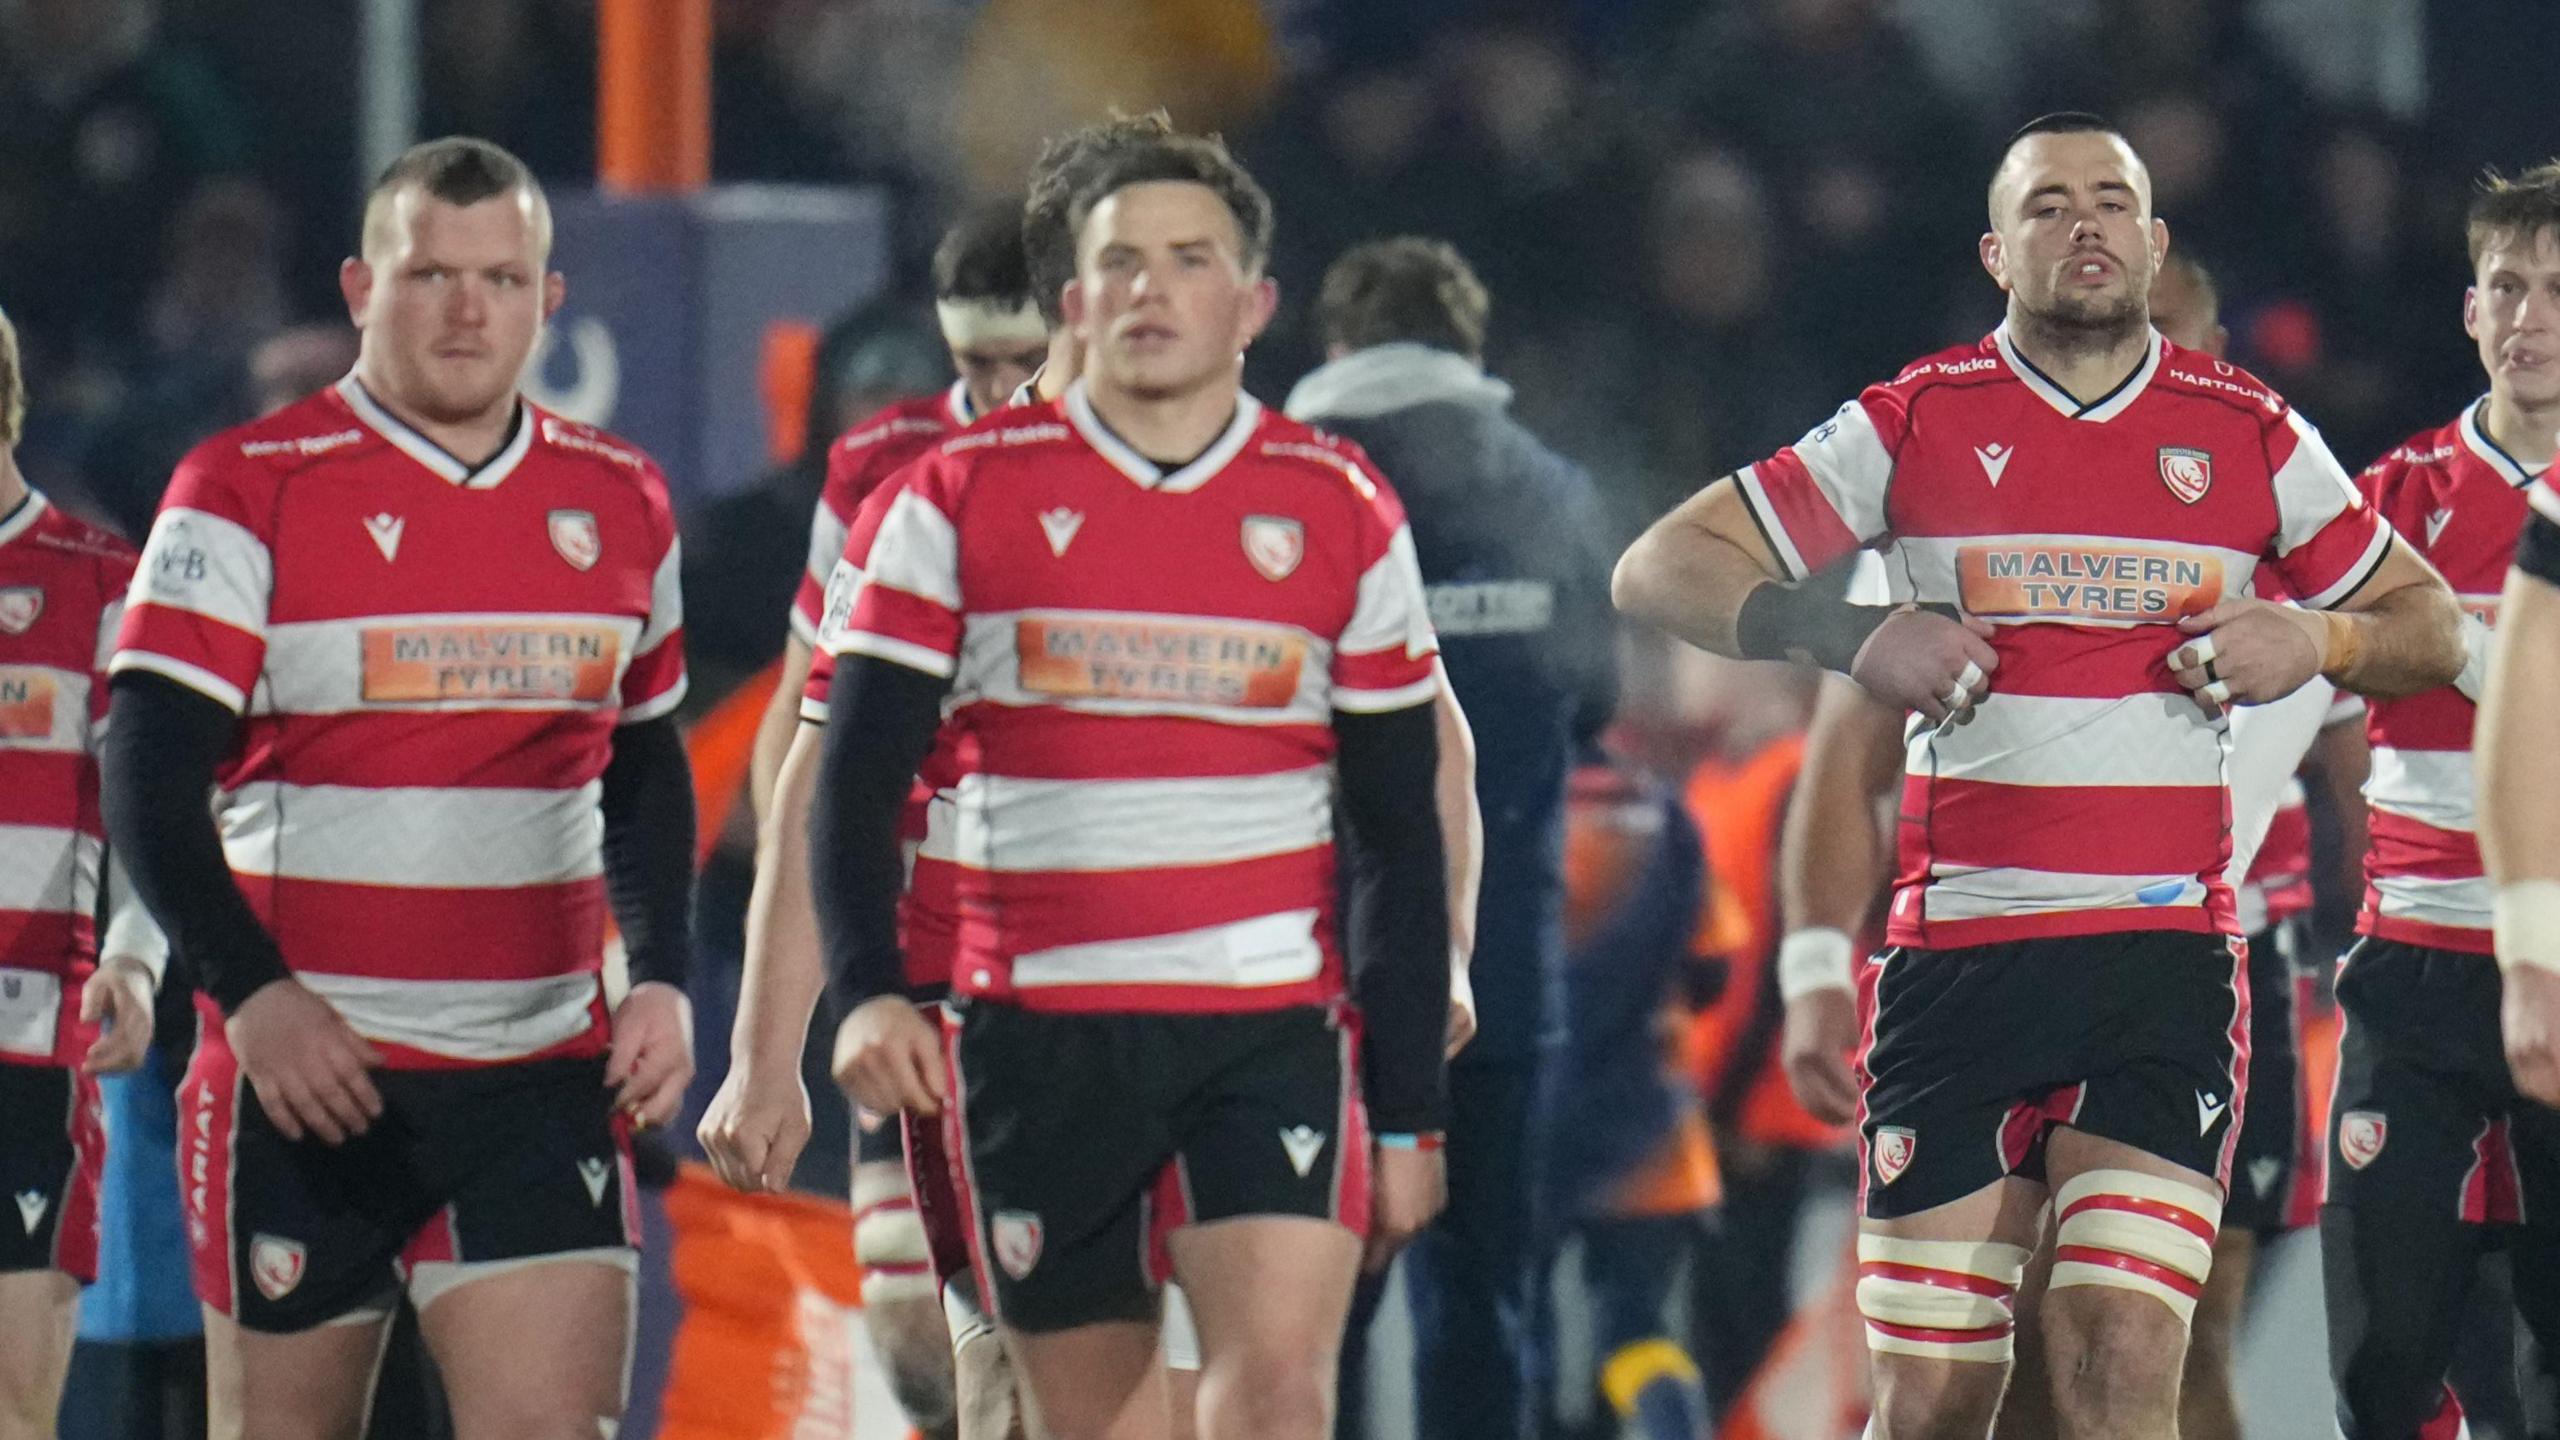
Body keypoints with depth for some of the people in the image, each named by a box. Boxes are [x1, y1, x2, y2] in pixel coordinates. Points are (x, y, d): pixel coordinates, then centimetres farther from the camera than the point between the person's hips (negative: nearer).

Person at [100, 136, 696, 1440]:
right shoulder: (248, 493, -5)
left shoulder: (620, 507, 10)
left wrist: (661, 980, 8)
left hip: (544, 1078, 3)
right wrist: (250, 992, -20)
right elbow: (147, 778, -9)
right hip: (305, 1072, -3)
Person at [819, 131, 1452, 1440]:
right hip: (1039, 1036, 0)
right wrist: (867, 992, -17)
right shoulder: (964, 498, 3)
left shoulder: (1342, 515, 6)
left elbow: (1400, 833, 10)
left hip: (1274, 1031, 0)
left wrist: (1406, 1110, 6)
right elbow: (857, 777, 1)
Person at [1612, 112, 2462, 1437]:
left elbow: (2429, 629, 20)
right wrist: (1853, 637, -10)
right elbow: (1657, 571, 6)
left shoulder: (2252, 436, 9)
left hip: (2167, 957, 0)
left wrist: (2317, 642, -3)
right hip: (1957, 962, 0)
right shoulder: (1918, 424, 6)